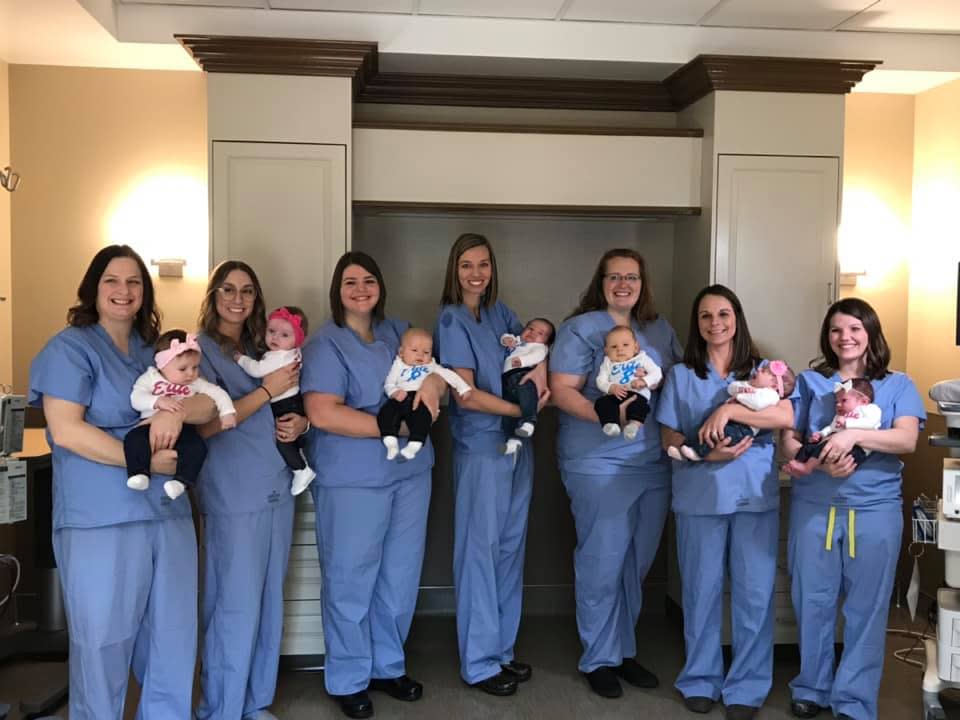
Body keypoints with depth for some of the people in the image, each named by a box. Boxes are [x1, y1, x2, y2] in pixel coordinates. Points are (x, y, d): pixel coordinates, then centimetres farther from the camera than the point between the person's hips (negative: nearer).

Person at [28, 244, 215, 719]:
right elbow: (66, 431, -15)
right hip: (101, 521, -6)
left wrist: (177, 411, -15)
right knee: (104, 644, 5)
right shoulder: (70, 348, -4)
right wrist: (146, 461, -17)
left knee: (174, 640, 13)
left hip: (168, 514, 6)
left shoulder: (157, 349, 14)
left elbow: (209, 402, 8)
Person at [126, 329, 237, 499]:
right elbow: (136, 398, -4)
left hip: (182, 427, 0)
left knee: (197, 446, -28)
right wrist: (158, 401, -21)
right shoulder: (150, 378, 8)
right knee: (134, 439, -29)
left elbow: (217, 393, 12)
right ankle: (139, 473, -26)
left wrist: (227, 412, -5)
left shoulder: (196, 383, 14)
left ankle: (181, 481, -31)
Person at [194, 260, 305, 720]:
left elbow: (287, 406, 22)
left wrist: (301, 423, -1)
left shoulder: (263, 350, 14)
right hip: (233, 497, -7)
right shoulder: (199, 349, -6)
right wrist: (267, 390, -15)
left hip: (277, 489, 7)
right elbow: (202, 425, -15)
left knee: (269, 603, 13)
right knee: (235, 608, -3)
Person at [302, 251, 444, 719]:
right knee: (351, 580, 4)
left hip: (409, 471, 6)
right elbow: (323, 414, -20)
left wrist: (433, 381, -9)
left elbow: (432, 372, 17)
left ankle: (388, 666, 32)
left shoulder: (398, 332, 12)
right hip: (352, 480, -6)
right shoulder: (325, 345, -9)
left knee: (400, 576, 14)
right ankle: (349, 680, 22)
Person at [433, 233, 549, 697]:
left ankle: (502, 648, 25)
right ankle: (479, 662, 11)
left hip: (518, 442, 7)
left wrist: (540, 366, -6)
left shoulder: (499, 311, 9)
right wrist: (523, 409, -13)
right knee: (480, 550, 0)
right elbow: (466, 395, -16)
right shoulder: (452, 320, -9)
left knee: (510, 546, 12)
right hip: (482, 447, -7)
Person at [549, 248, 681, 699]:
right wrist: (605, 416, -25)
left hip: (654, 462, 6)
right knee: (602, 563, 0)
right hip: (598, 463, -6)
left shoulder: (661, 330, 13)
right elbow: (562, 391, -11)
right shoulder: (580, 329, -4)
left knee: (638, 562, 13)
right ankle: (599, 659, 16)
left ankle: (624, 649, 29)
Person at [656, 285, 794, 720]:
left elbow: (786, 417, -11)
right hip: (700, 497, 0)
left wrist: (728, 410, -22)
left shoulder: (762, 370, 6)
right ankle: (701, 679, 24)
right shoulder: (680, 375, 7)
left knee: (754, 592, 3)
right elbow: (669, 438, 3)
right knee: (701, 590, 8)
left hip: (756, 496, 0)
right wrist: (707, 454, -15)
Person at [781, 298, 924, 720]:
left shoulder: (897, 386, 6)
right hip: (814, 506, 1)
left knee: (866, 607, 3)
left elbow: (907, 440, -10)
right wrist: (822, 462, -16)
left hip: (875, 509, -1)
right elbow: (789, 440, 4)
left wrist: (854, 435, -25)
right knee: (812, 601, 7)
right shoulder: (810, 381, 9)